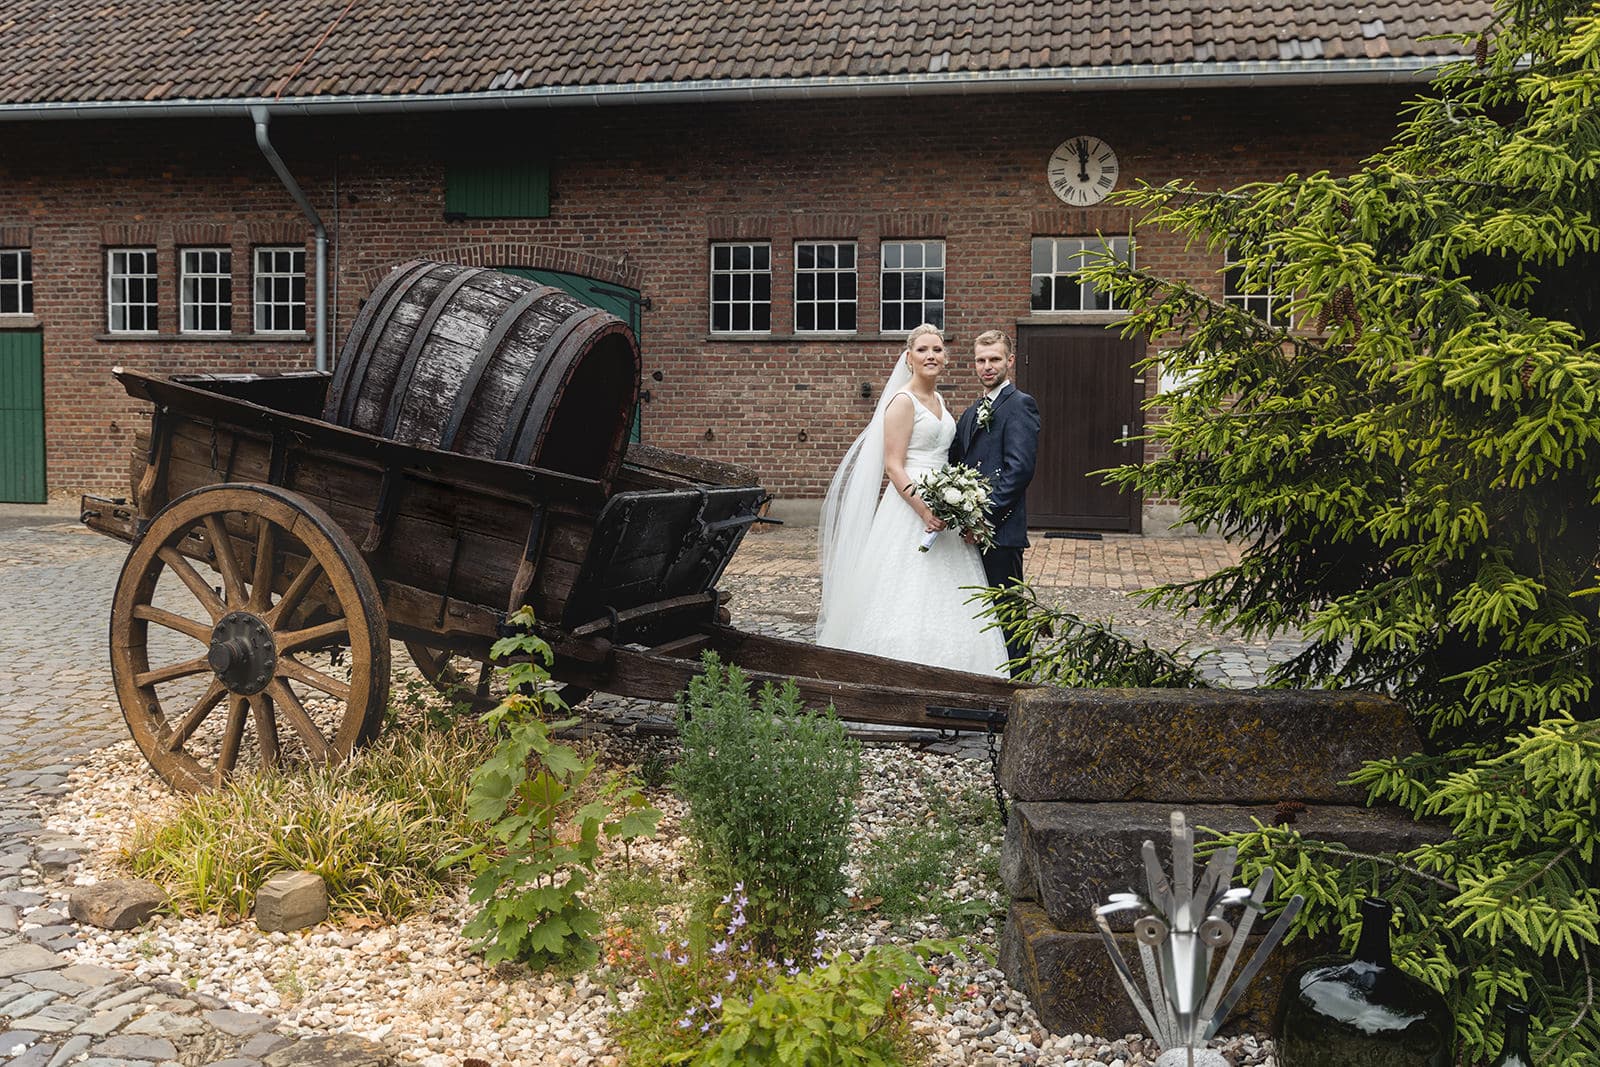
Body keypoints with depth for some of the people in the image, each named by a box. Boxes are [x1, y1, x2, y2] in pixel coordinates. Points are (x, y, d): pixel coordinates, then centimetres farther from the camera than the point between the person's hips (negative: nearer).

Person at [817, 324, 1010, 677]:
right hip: (909, 506, -9)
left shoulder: (939, 400, 15)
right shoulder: (903, 401, -9)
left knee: (945, 600, 8)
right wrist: (923, 509, -25)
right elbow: (893, 465, -15)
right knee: (908, 601, -8)